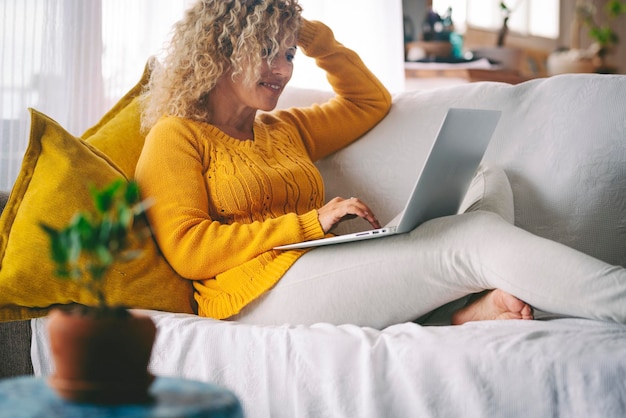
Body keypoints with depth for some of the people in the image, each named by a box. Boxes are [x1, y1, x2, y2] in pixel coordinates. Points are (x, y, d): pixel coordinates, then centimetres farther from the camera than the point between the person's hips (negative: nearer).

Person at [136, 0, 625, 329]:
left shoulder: (283, 130, 30)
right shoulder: (176, 136, 7)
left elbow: (371, 101, 41)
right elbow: (186, 249, -7)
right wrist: (310, 223, -11)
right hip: (260, 294, -8)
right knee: (477, 241, -22)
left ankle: (485, 304, -39)